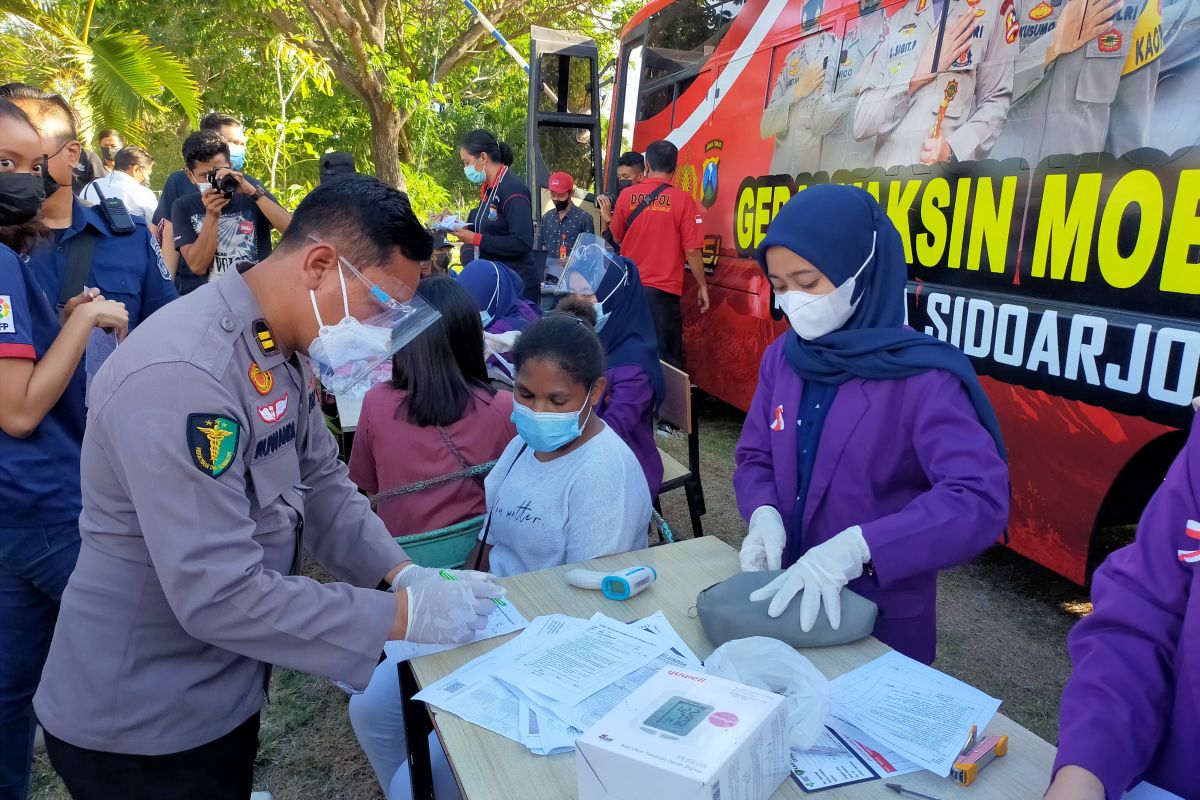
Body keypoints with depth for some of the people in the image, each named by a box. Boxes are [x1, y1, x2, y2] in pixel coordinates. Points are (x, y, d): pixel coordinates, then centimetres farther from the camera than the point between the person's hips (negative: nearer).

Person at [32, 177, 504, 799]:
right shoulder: (182, 375, -31)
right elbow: (220, 594, -32)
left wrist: (405, 575, -10)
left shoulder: (287, 350, 0)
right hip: (140, 721, -8)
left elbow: (321, 485, 4)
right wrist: (404, 615, -27)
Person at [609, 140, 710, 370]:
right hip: (662, 291, -3)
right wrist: (702, 285, 3)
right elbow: (692, 250, -9)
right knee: (665, 358, 3)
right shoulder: (682, 200, -9)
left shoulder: (627, 196, -1)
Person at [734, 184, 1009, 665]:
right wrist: (763, 514, -17)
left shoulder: (922, 377, -20)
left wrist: (854, 547, -41)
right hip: (788, 600, 5)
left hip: (883, 618, -5)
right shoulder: (782, 357, -2)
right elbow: (754, 457, 4)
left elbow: (980, 501, -30)